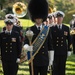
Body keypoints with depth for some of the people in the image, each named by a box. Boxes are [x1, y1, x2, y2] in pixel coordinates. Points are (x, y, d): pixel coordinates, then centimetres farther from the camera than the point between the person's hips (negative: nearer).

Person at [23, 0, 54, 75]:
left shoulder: (47, 29, 5)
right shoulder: (30, 30, -1)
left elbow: (50, 46, 7)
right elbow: (25, 44, -7)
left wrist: (51, 59, 5)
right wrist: (28, 47, -30)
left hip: (44, 60, 2)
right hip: (34, 59, -1)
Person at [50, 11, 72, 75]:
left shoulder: (66, 28, 7)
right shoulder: (52, 28, 0)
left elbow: (69, 40, 9)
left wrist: (69, 50, 4)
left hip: (64, 52, 2)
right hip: (55, 51, -2)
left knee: (62, 68, 7)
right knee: (55, 67, 2)